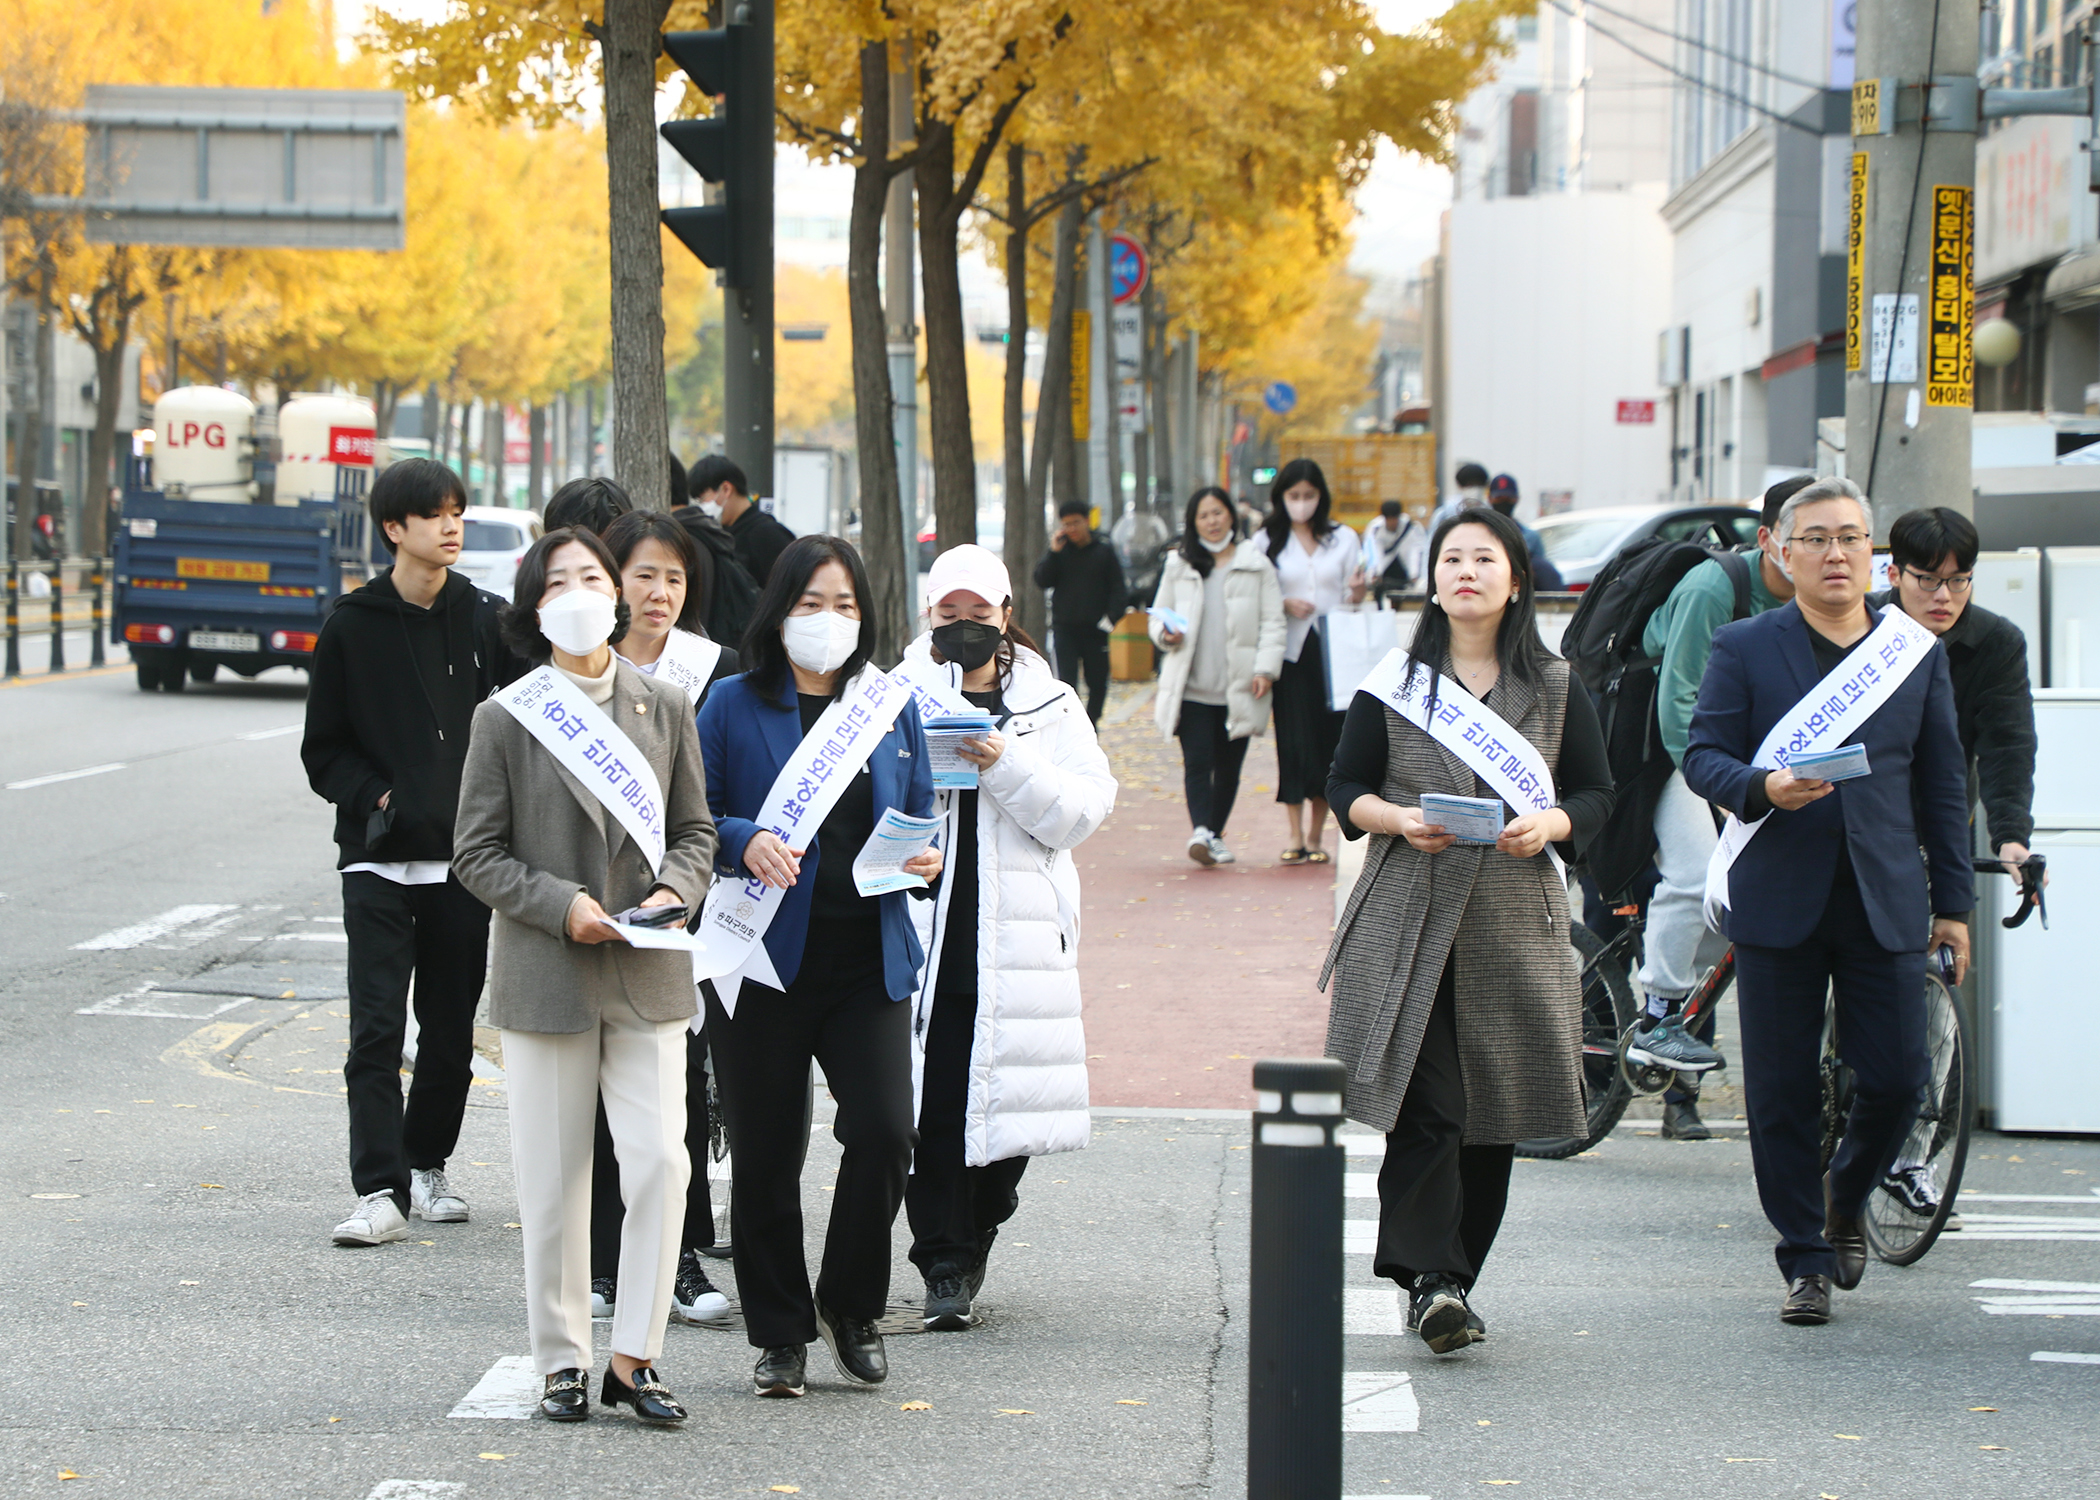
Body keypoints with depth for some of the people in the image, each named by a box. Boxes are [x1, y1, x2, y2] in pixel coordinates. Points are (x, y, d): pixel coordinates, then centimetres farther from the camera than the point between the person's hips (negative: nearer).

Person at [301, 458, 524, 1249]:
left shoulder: (488, 620, 5)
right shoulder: (352, 627, 1)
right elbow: (323, 750, 5)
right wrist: (376, 796, -9)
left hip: (463, 857, 2)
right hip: (378, 856, -2)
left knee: (451, 1028, 9)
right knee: (377, 1028, -9)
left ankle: (427, 1165, 24)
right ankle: (380, 1190, -10)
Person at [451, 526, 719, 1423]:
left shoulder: (665, 709, 7)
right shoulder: (506, 718, 0)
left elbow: (695, 828, 12)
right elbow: (478, 853, 0)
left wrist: (676, 890, -9)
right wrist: (561, 905, -14)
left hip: (650, 977, 2)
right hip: (547, 977, -2)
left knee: (660, 1164, -6)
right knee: (554, 1181, 4)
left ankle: (634, 1357, 5)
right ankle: (561, 1362, 15)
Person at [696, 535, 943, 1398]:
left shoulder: (891, 709, 11)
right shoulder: (734, 706, 1)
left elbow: (921, 818, 18)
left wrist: (926, 859, -3)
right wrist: (745, 843, -19)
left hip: (868, 960, 2)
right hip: (765, 959, -2)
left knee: (884, 1131, -11)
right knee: (765, 1154, 3)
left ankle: (851, 1304, 12)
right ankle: (780, 1334, 17)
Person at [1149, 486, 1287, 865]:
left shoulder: (1256, 564, 7)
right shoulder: (1179, 566, 12)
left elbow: (1272, 622, 4)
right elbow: (1158, 616, 17)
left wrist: (1266, 668, -7)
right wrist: (1165, 634, -7)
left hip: (1239, 688, 0)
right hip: (1191, 687, 0)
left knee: (1229, 767, 6)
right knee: (1197, 762, -14)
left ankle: (1214, 835, 19)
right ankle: (1201, 832, -26)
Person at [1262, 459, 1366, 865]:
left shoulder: (1343, 538, 7)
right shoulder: (1269, 542, 4)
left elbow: (1353, 601, 8)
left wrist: (1358, 591, -14)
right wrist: (1285, 605, -12)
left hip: (1332, 649, 1)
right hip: (1291, 651, -1)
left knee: (1328, 738, 0)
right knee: (1294, 740, -6)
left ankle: (1316, 835, 10)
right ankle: (1296, 835, 0)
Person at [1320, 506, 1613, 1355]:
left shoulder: (1555, 689, 10)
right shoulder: (1395, 683, 8)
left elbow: (1597, 793, 10)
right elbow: (1345, 788, 8)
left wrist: (1548, 825, -11)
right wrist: (1400, 820, -12)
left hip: (1515, 925, 2)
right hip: (1408, 924, -2)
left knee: (1493, 1115, 3)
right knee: (1423, 1109, -14)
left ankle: (1450, 1283, 13)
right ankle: (1431, 1278, -17)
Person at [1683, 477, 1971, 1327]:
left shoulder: (1918, 655, 10)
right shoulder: (1744, 649, 3)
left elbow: (1942, 787, 13)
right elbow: (1703, 757, 1)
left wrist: (1952, 903, 10)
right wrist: (1763, 788, -21)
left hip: (1885, 901, 2)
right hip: (1777, 900, -1)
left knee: (1896, 1080, -2)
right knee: (1783, 1091, 1)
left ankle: (1845, 1200, 28)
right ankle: (1806, 1262, 12)